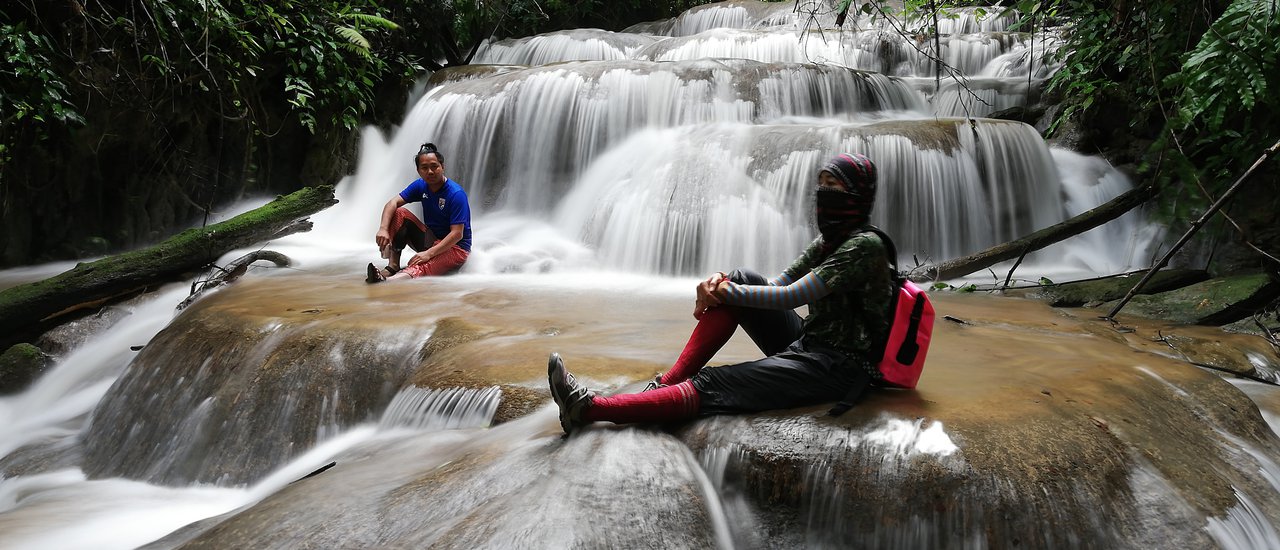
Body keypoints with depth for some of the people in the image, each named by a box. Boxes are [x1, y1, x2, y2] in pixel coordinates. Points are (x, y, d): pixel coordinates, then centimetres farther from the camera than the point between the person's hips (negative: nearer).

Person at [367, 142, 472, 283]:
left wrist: (429, 253, -32)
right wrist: (383, 229, -27)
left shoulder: (456, 194, -21)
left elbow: (457, 234, -25)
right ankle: (393, 266, -19)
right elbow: (393, 203, -8)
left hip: (455, 248, -7)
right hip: (430, 239, 7)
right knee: (399, 213, -9)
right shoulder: (420, 185, -1)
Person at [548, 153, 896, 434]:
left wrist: (725, 293, -13)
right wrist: (720, 285, -8)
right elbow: (778, 284, 9)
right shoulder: (829, 240, 14)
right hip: (805, 345, 9)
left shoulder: (864, 246, -15)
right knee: (740, 280, -6)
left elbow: (792, 296, -20)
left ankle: (589, 408, -24)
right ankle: (666, 384, -10)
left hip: (838, 368, -9)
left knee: (714, 386, -21)